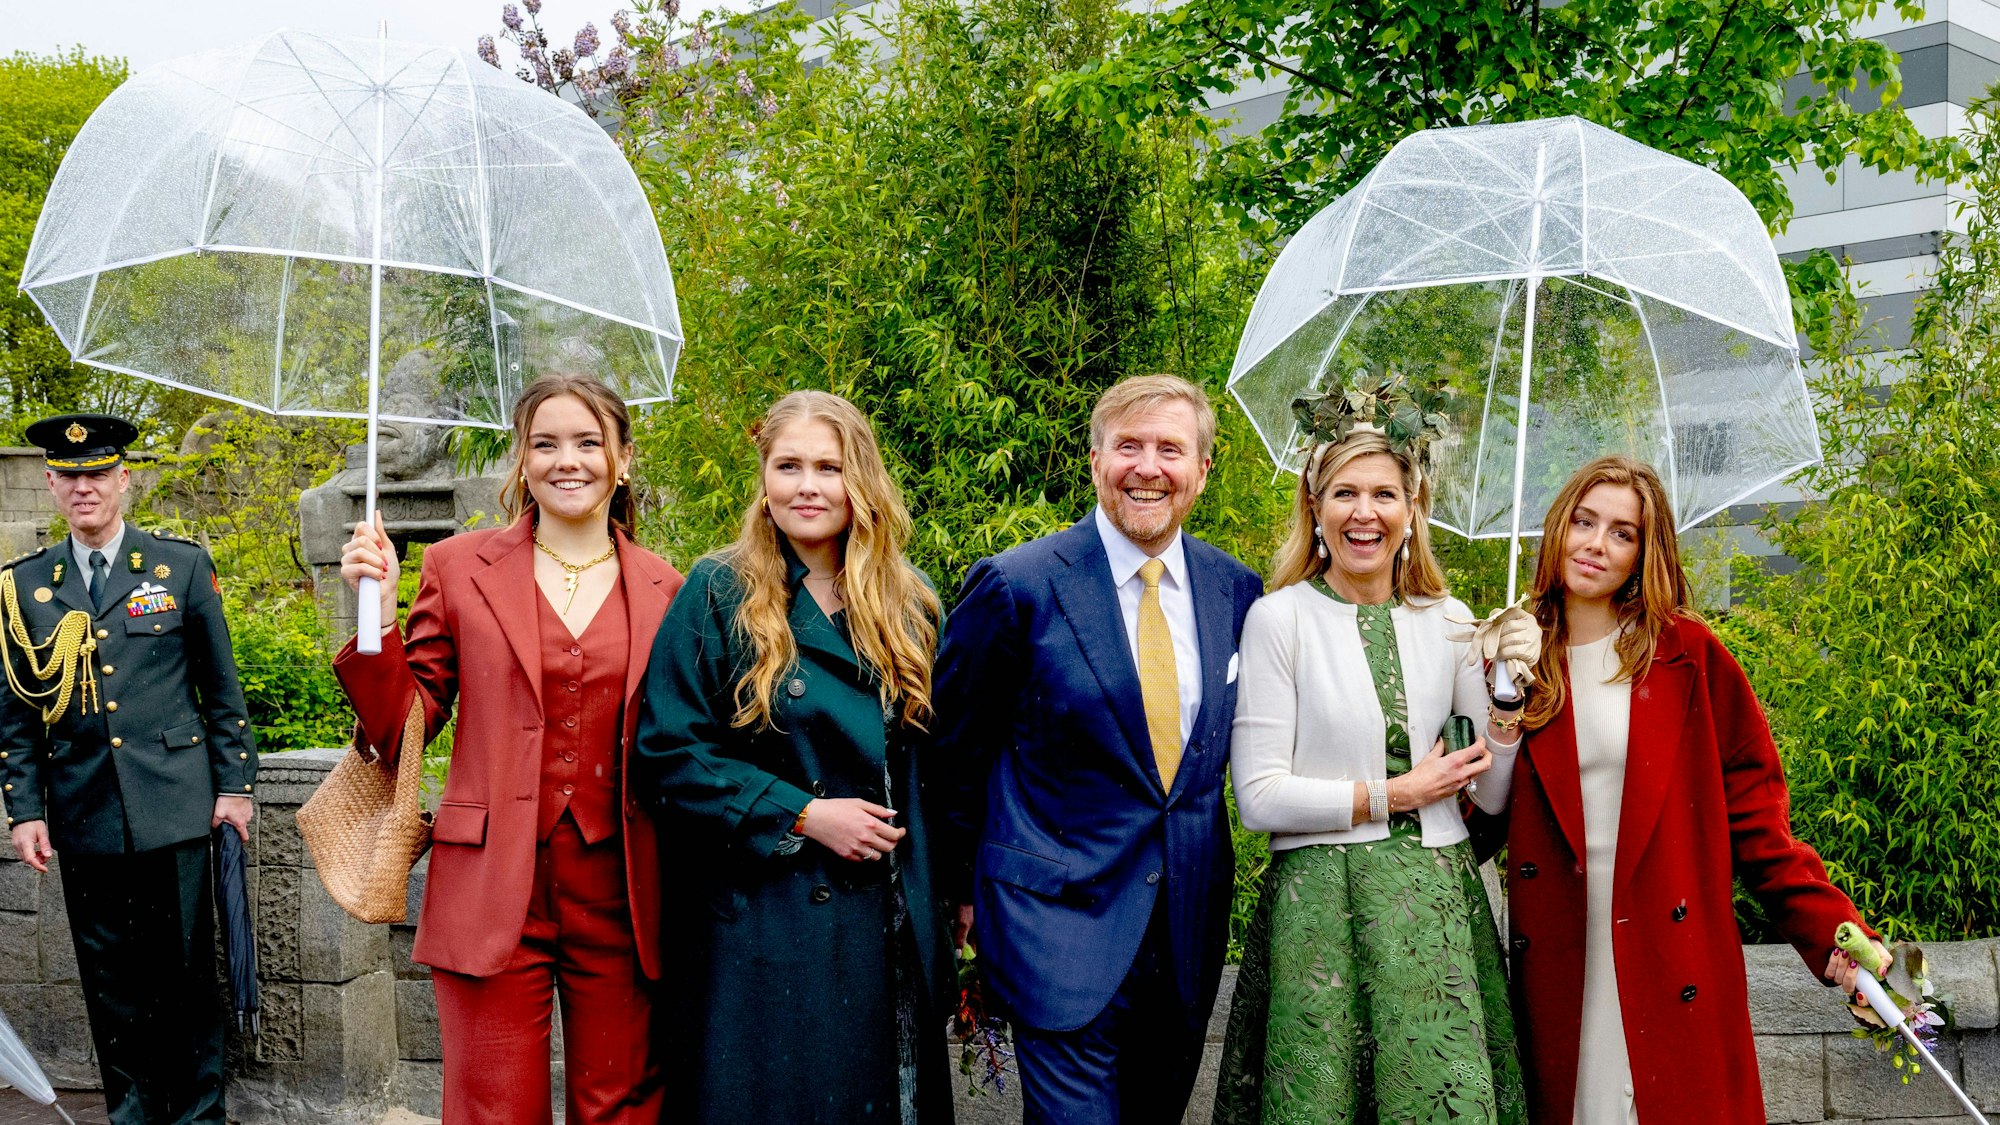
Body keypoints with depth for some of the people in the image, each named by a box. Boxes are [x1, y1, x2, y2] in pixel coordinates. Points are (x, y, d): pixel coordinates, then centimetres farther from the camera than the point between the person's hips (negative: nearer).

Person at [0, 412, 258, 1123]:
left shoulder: (182, 566, 3)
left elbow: (222, 688, 6)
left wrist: (235, 783, 2)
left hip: (173, 809, -2)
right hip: (82, 817, 2)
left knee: (184, 970, 2)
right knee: (109, 980, 7)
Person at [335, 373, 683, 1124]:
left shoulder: (662, 590, 8)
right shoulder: (459, 569, 4)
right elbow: (401, 730, 3)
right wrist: (378, 611, -10)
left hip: (620, 900, 2)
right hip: (494, 898, -1)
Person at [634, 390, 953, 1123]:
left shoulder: (906, 606, 8)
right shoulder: (717, 595, -4)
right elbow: (669, 752, -9)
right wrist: (802, 816, -15)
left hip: (890, 924, 4)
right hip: (762, 919, -4)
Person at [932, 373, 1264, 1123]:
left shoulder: (1237, 592, 4)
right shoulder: (1018, 585, -9)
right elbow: (954, 746, 0)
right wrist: (963, 885, 4)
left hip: (1189, 927, 5)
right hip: (1060, 917, -5)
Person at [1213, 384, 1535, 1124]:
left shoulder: (1448, 621, 8)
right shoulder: (1280, 618, -4)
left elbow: (1490, 794, 9)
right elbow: (1258, 797, -9)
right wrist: (1394, 795, -7)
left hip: (1439, 898, 3)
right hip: (1321, 905, -3)